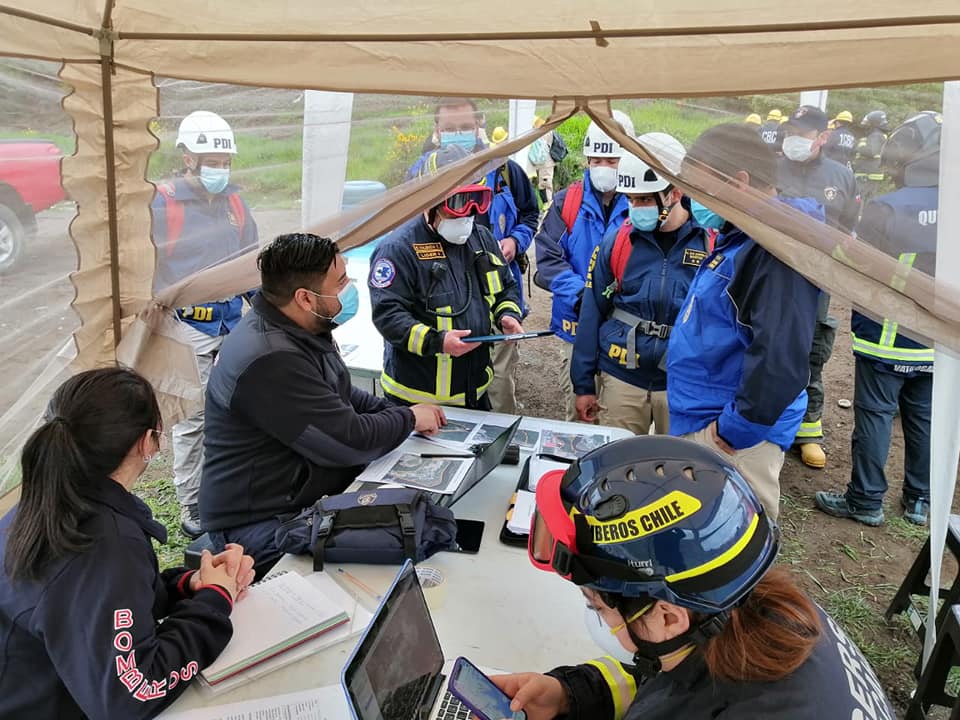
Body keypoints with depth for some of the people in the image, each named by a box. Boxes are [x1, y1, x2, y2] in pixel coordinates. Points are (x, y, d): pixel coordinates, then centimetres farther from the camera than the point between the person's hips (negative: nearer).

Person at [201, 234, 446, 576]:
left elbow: (341, 395, 19)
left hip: (305, 491, 10)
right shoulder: (271, 361, -29)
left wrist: (396, 411, 3)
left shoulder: (300, 328, 3)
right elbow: (351, 441, -24)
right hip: (263, 522, -9)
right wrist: (409, 419, -7)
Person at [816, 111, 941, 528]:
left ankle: (866, 501, 13)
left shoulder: (888, 208, -19)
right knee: (923, 418, 15)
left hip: (887, 339, -5)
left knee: (875, 416, 5)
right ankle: (919, 500, 27)